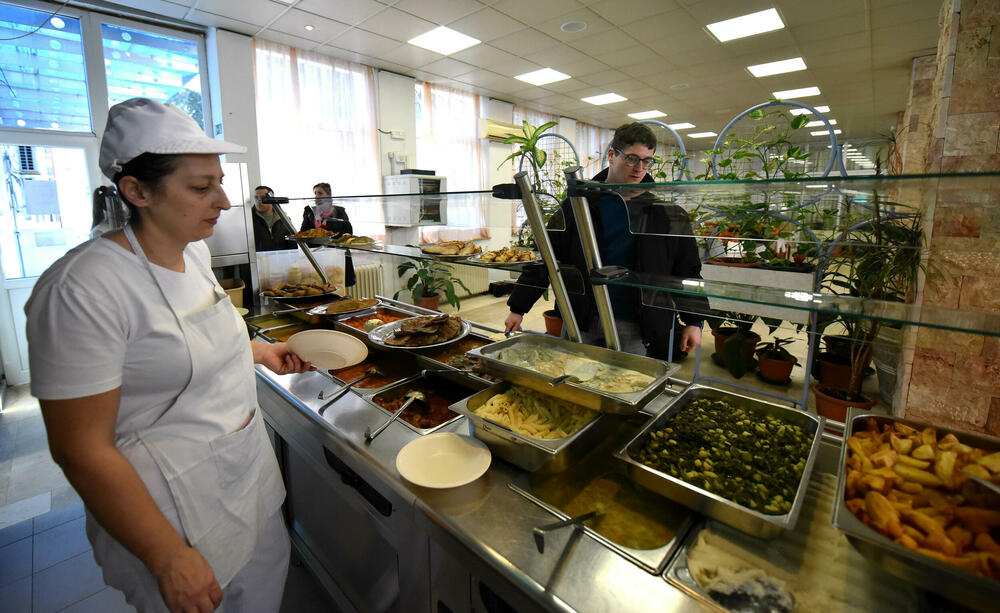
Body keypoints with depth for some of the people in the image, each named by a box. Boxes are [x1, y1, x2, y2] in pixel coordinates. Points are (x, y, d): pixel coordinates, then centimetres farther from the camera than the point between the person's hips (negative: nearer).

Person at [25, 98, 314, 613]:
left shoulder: (194, 251, 1)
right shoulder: (81, 290, -25)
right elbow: (82, 451, -22)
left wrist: (258, 352, 5)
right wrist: (170, 559, -19)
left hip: (248, 465, 7)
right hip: (172, 504, -7)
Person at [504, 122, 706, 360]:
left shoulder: (665, 211, 1)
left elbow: (688, 269, 7)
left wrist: (694, 321, 0)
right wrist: (518, 308, -1)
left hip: (635, 329, 0)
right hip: (582, 324, 1)